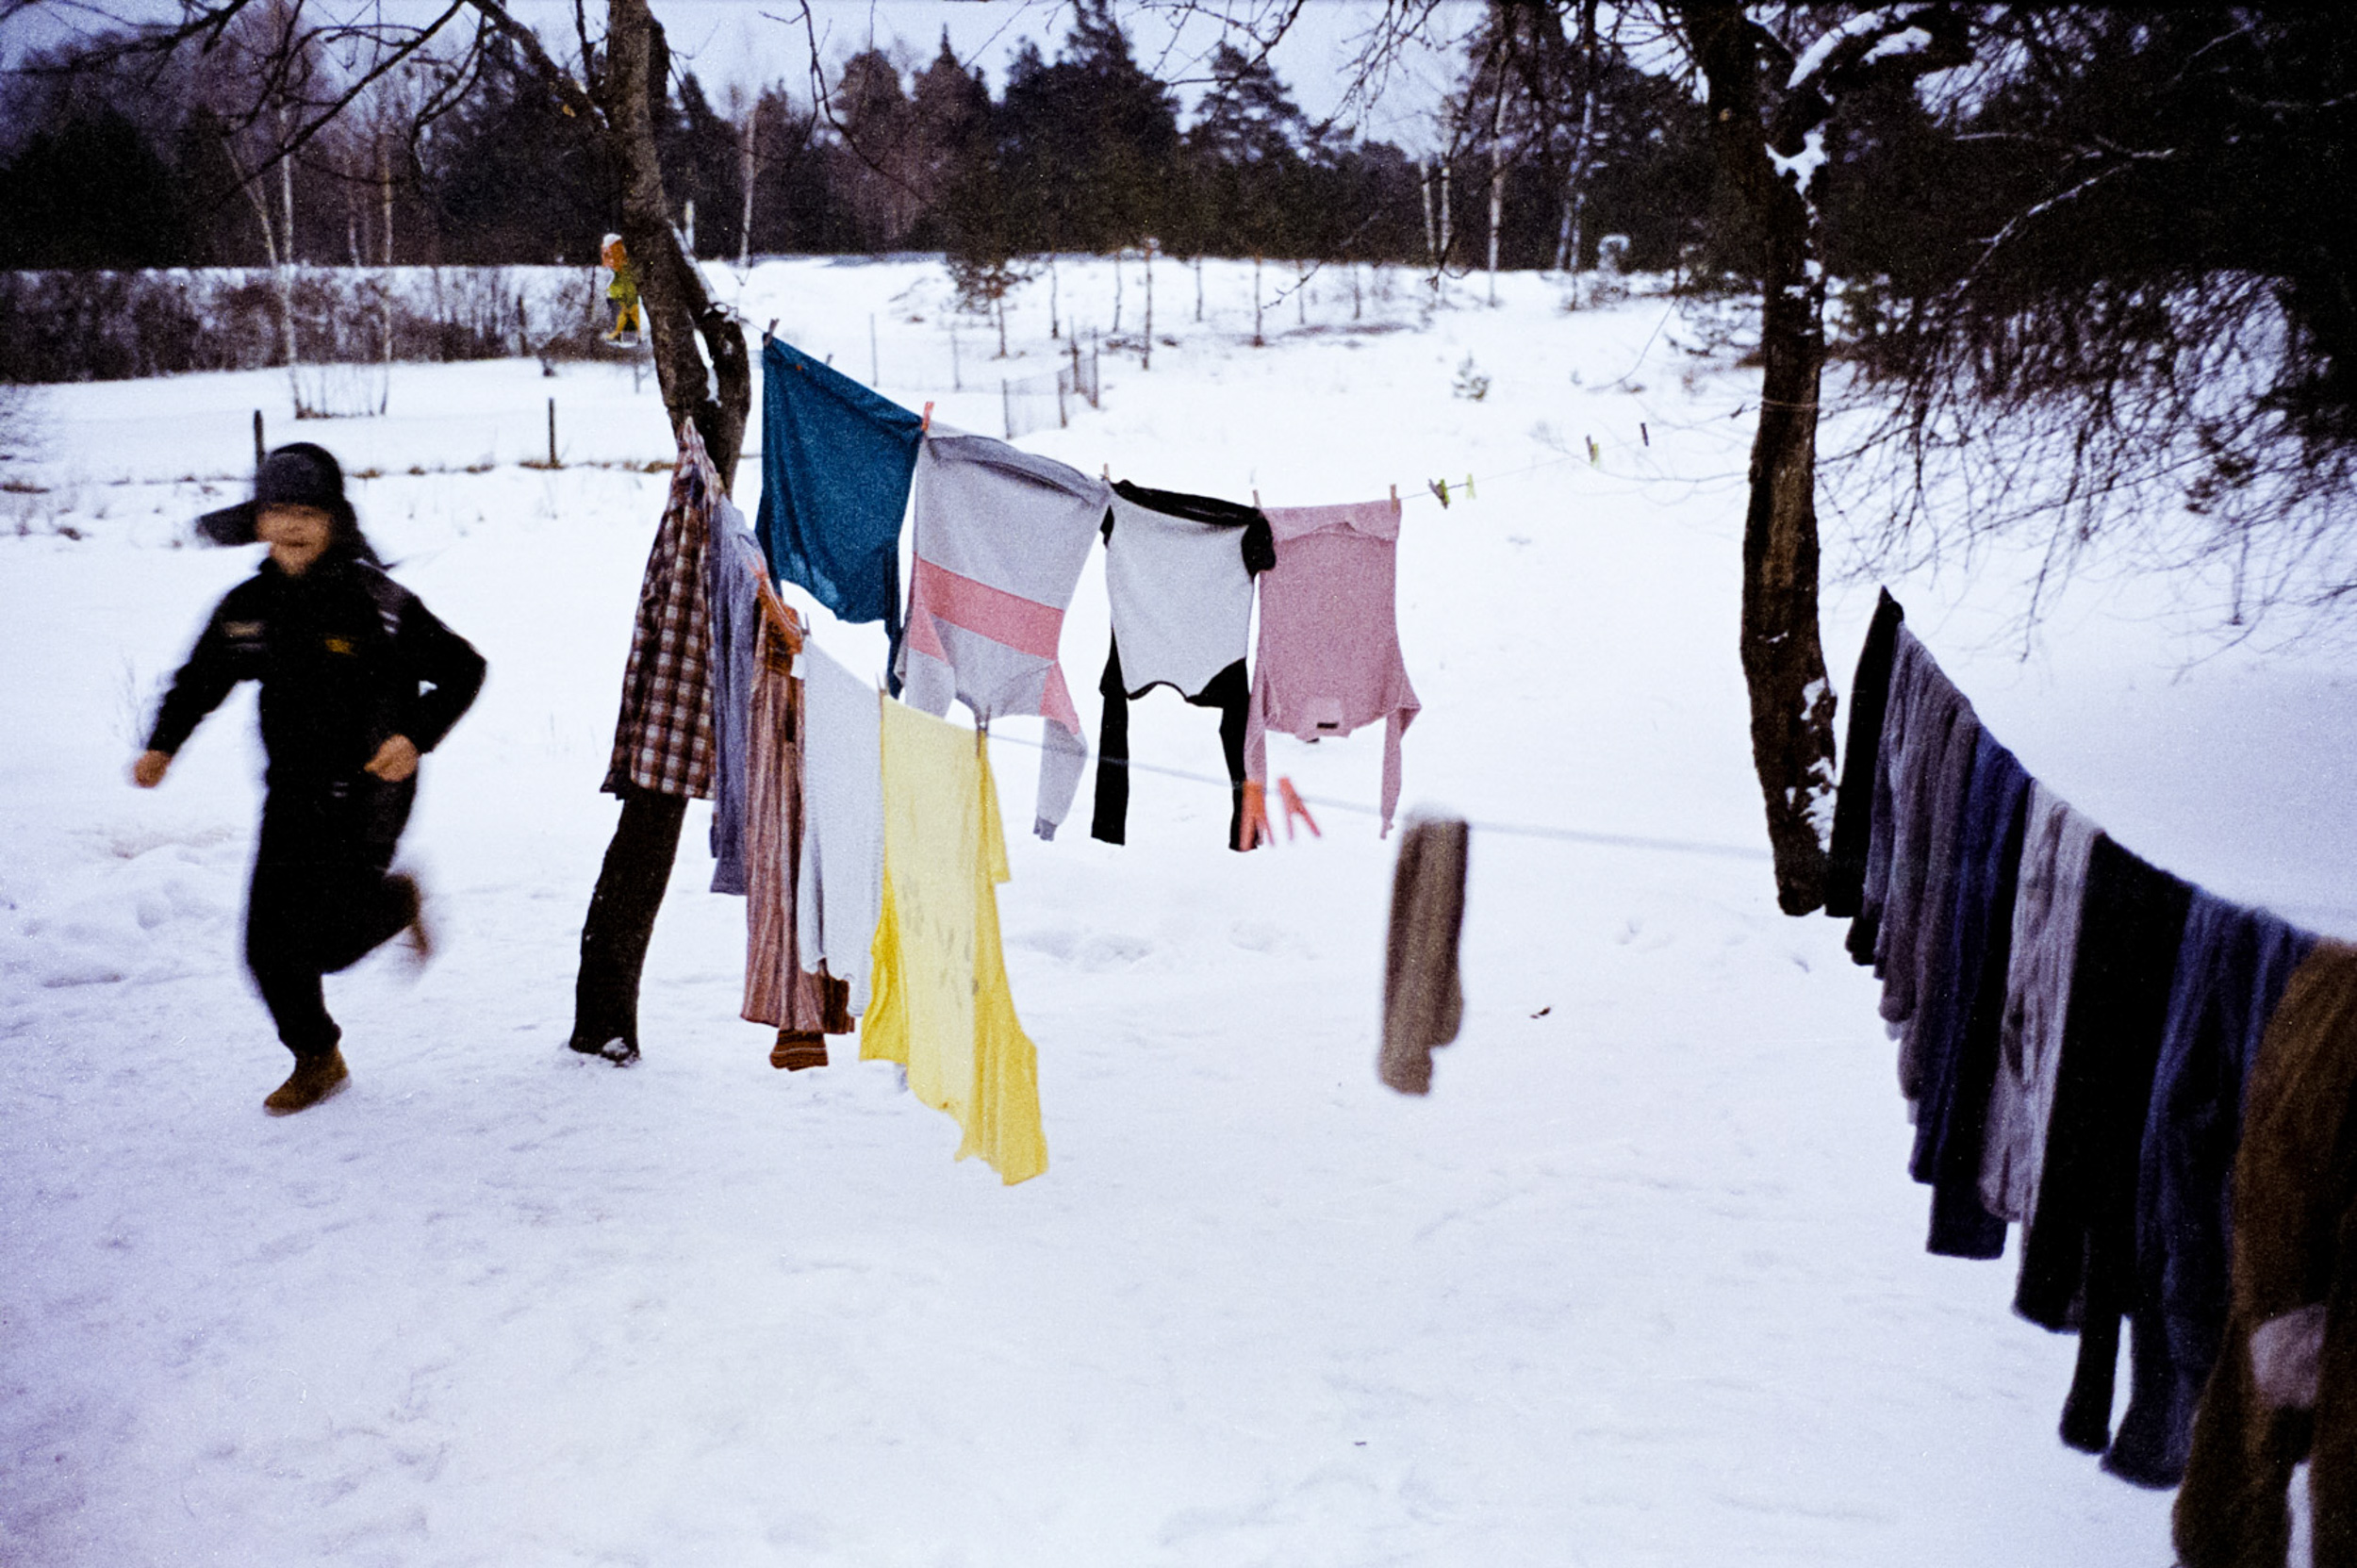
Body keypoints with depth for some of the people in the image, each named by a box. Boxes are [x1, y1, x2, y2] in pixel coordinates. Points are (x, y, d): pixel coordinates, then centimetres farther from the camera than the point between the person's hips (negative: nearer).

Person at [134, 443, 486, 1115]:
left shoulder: (376, 603, -12)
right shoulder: (248, 606, 3)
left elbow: (463, 667, -7)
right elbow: (200, 679, 18)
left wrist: (416, 735, -18)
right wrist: (162, 744, 4)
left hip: (365, 792, -5)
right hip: (291, 795, 5)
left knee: (326, 940, -11)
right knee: (269, 944, 3)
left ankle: (395, 898, 23)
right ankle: (317, 1059, 25)